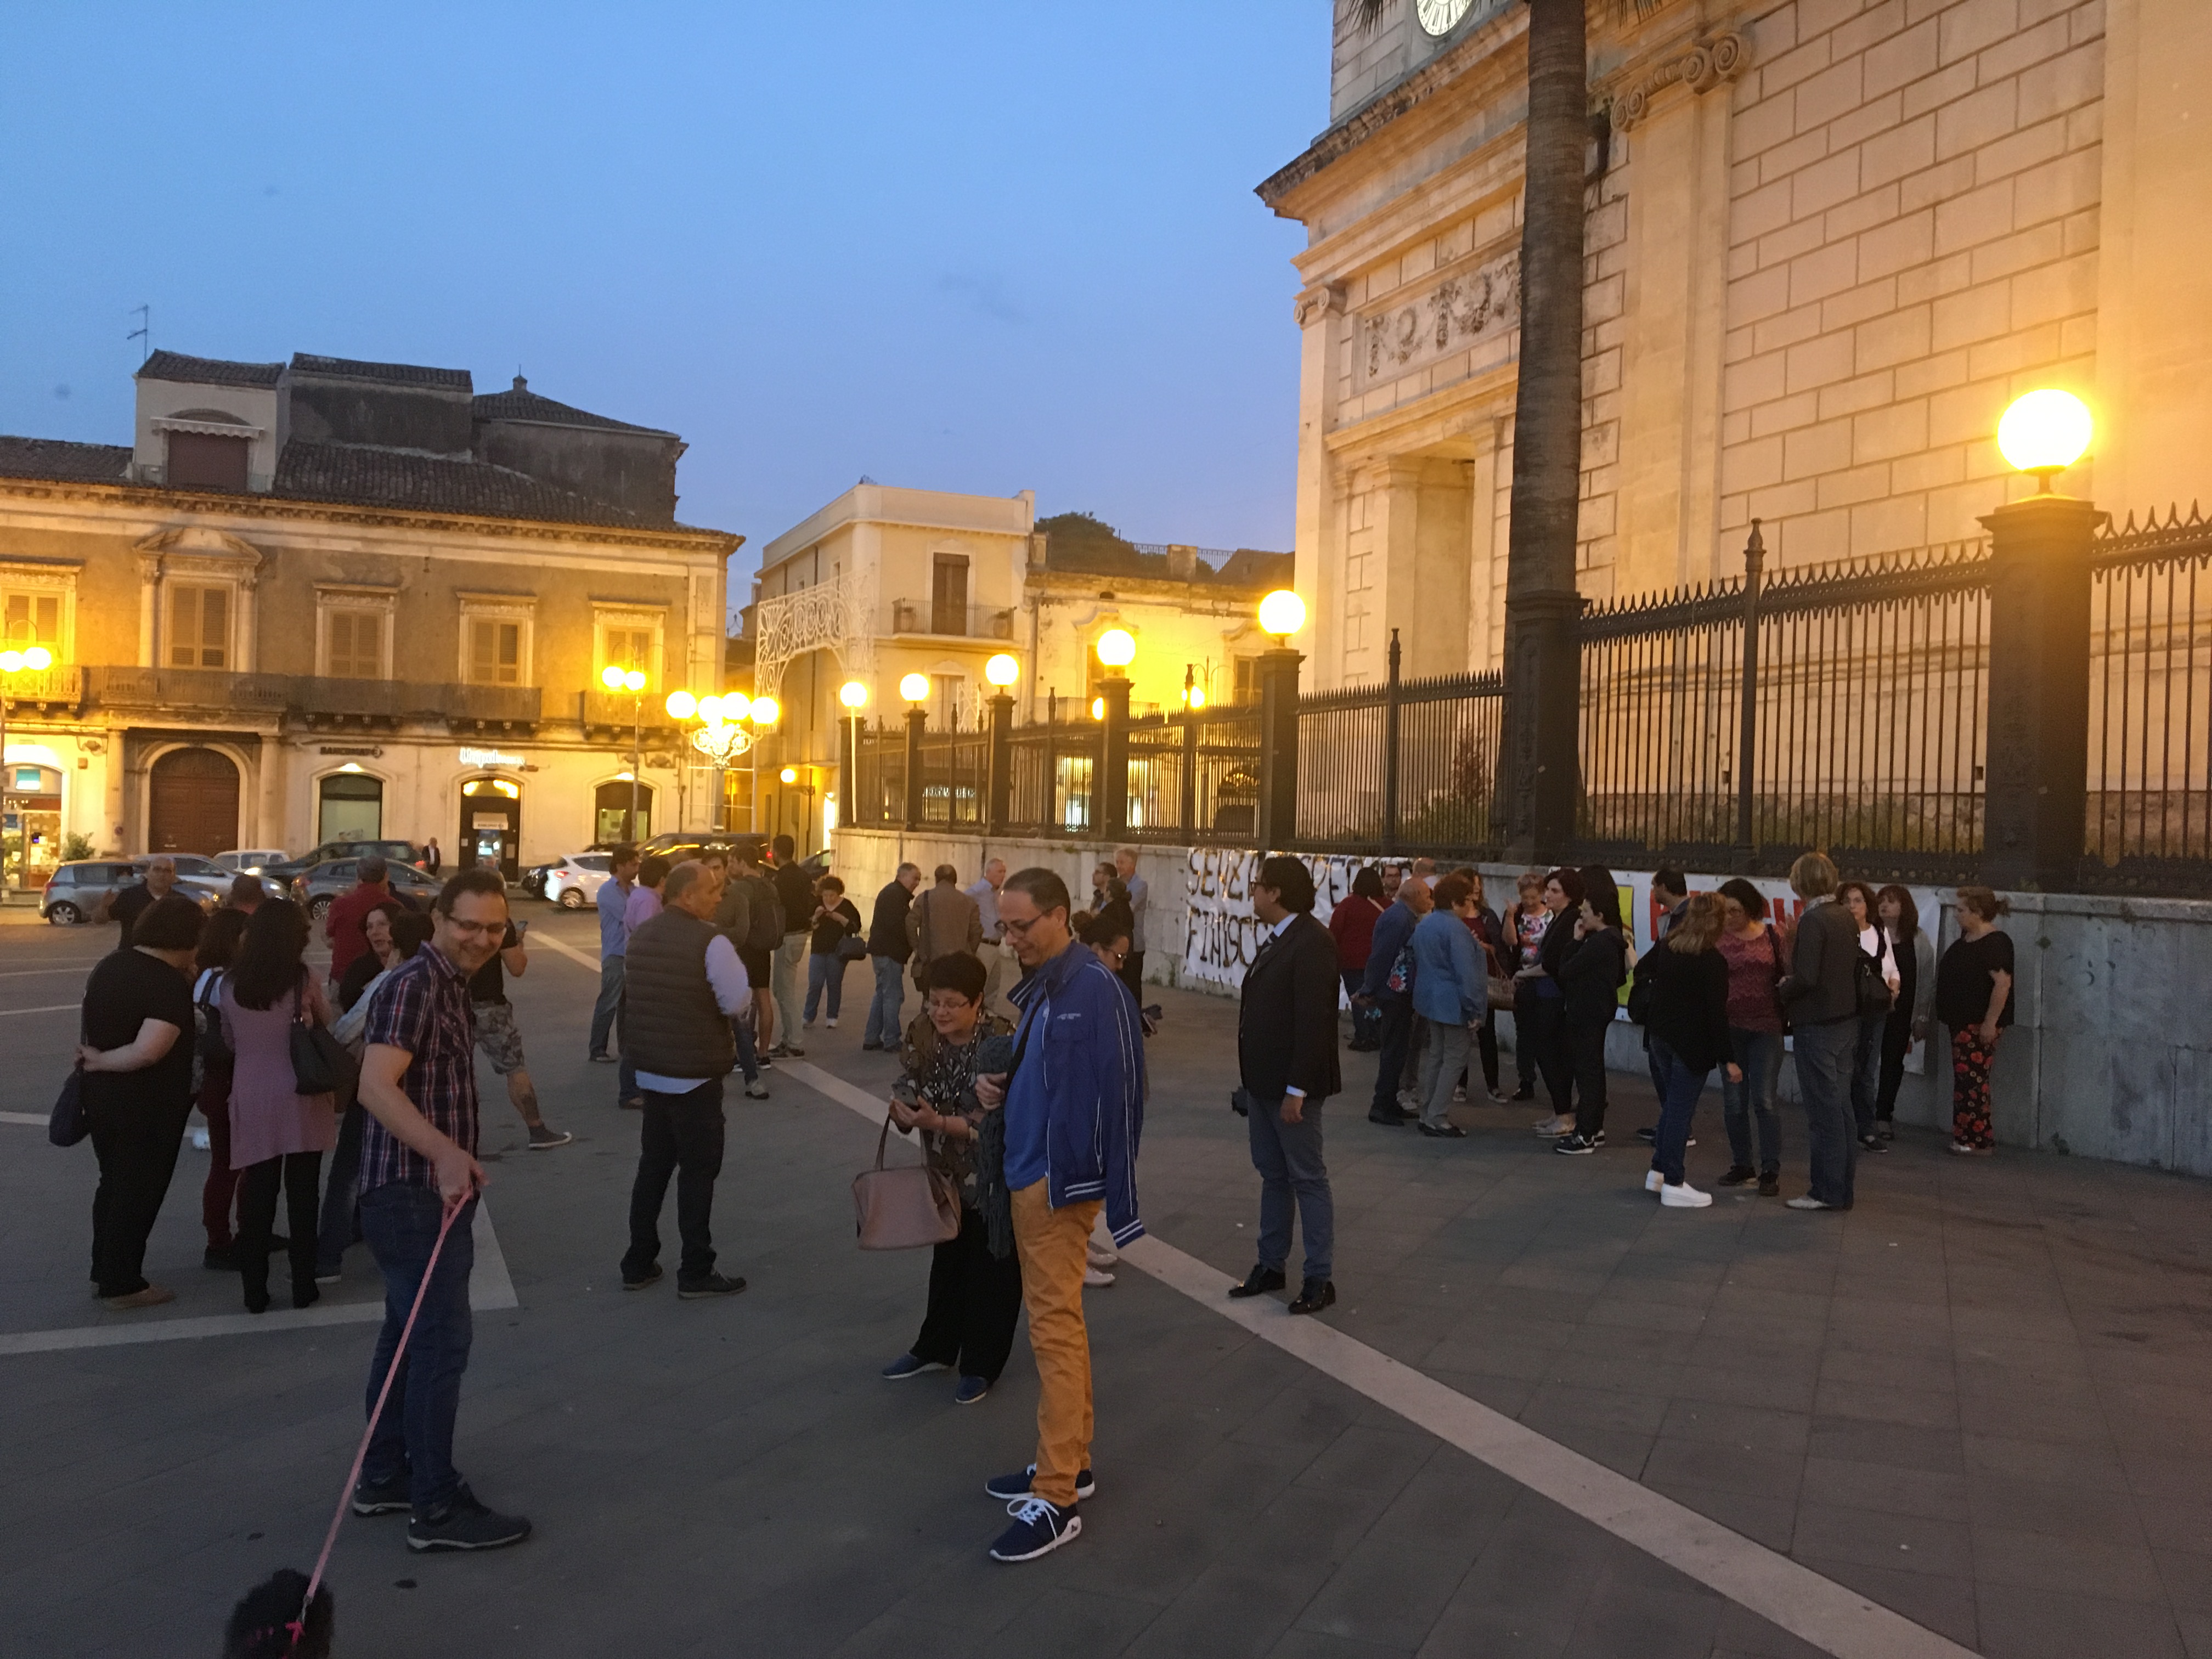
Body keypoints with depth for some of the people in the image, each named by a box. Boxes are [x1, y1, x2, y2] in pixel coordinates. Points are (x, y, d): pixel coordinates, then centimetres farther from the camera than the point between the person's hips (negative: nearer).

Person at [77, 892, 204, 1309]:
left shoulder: (111, 964, 4)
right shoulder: (170, 984, -23)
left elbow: (85, 1021, 15)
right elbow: (148, 1052, -31)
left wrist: (97, 1057, 6)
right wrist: (101, 1060, -17)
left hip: (101, 1096, 8)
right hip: (148, 1106, -8)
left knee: (114, 1183, 22)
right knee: (139, 1191, 6)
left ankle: (103, 1272, 33)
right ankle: (123, 1285, 15)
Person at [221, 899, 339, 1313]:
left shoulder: (230, 984, 0)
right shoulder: (302, 978, -8)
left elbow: (229, 1041, 12)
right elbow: (326, 1023, 7)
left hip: (252, 1101, 2)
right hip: (301, 1098, -2)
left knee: (256, 1195, 9)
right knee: (302, 1194, 6)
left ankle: (255, 1291, 13)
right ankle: (303, 1287, 13)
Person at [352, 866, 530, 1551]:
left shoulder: (448, 984, 14)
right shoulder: (416, 985, -19)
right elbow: (377, 1086, -30)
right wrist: (446, 1154, -40)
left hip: (431, 1191, 11)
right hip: (414, 1193, -11)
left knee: (409, 1333, 17)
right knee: (441, 1342, -5)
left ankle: (384, 1477, 29)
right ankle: (436, 1509, 3)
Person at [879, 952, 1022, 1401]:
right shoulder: (922, 1034, -9)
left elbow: (999, 1121, -25)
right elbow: (911, 1088, -1)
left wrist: (938, 1122, -35)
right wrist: (903, 1109, -25)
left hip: (995, 1175, -5)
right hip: (947, 1171, 5)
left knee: (991, 1266, 8)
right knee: (947, 1258, 20)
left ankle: (981, 1364, 24)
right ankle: (936, 1348, 37)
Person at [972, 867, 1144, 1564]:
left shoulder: (1094, 989, -17)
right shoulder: (1036, 988, 12)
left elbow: (1118, 1094, -21)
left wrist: (1109, 1189, -22)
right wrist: (995, 1082, 2)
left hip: (1061, 1181, -10)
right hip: (1028, 1173, 10)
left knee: (1055, 1328, -5)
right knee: (1056, 1322, 17)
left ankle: (1056, 1500, 2)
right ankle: (1069, 1461, 30)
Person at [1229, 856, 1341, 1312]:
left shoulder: (1312, 943, -19)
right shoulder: (1276, 939, 10)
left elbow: (1313, 1021, -22)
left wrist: (1296, 1089, -22)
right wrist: (1253, 1079, 12)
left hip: (1292, 1086, -9)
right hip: (1263, 1081, 9)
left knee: (1307, 1179, 1)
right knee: (1272, 1176, 16)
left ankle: (1320, 1279, 11)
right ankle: (1271, 1266, 27)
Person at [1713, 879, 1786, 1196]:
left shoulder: (1771, 936, 0)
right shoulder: (1717, 940, 0)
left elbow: (1786, 975, 4)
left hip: (1766, 1028, -1)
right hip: (1730, 1027, 1)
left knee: (1765, 1101, -3)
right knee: (1734, 1102, 8)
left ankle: (1770, 1170, 5)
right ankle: (1742, 1165, 21)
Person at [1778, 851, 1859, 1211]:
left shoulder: (1813, 920, -17)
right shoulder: (1845, 917, 8)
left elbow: (1806, 978, -24)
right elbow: (1854, 969, 15)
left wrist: (1782, 992, -5)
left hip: (1817, 1026, -8)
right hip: (1846, 1021, 8)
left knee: (1824, 1110, -2)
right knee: (1840, 1107, 14)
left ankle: (1829, 1192, 4)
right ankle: (1844, 1186, 22)